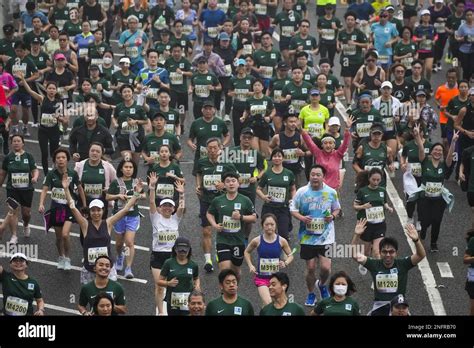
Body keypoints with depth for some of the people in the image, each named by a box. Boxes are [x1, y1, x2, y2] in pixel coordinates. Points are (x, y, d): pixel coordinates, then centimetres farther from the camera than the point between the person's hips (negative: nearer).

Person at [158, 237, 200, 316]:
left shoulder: (193, 265, 2)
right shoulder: (169, 263, -2)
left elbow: (196, 278, 21)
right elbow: (160, 281, 1)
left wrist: (197, 285, 0)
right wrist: (168, 283, -18)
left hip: (187, 301, 0)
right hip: (172, 300, 0)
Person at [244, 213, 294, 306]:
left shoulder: (281, 241, -6)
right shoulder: (257, 241, -7)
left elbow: (290, 255, 8)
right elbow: (247, 252, 12)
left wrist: (285, 263, -12)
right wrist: (250, 266, -1)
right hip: (261, 277, -2)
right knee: (268, 304, -20)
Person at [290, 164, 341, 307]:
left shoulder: (331, 192, -3)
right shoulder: (302, 192, -5)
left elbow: (336, 209, 11)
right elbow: (293, 209, 3)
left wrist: (333, 216, -10)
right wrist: (302, 218, -16)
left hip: (325, 237, 0)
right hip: (307, 236, 0)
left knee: (325, 267, -8)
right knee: (310, 268, 6)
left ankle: (322, 284, 27)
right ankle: (311, 294, 29)